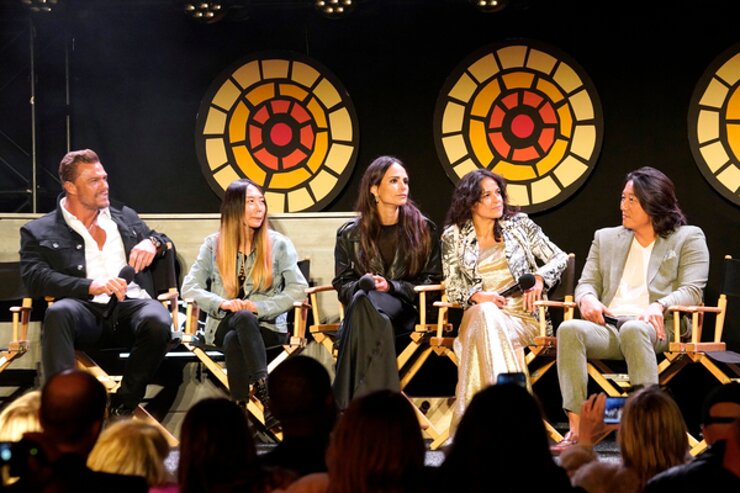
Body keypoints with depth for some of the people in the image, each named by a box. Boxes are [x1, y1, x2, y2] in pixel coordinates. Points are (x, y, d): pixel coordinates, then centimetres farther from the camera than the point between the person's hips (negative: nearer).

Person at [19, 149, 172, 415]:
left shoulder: (125, 217, 28)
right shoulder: (39, 232, 13)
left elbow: (166, 243, 32)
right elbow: (34, 278, -2)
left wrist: (152, 243, 5)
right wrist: (90, 286, -18)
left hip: (132, 304, 2)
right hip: (85, 309, -2)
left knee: (157, 322, -35)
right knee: (58, 312, -38)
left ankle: (123, 408, -16)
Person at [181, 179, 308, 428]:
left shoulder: (278, 244, 4)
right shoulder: (213, 245, 7)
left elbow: (298, 288, -5)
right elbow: (190, 287, 0)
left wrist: (259, 307, -17)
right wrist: (223, 303, -17)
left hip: (268, 326, -1)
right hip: (224, 324, 1)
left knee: (234, 339, -34)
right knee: (243, 319, -35)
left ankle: (240, 407, -37)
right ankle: (265, 392, -41)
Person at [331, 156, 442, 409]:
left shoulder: (423, 229, 10)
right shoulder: (350, 234, 12)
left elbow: (433, 281, 7)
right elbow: (342, 285, 11)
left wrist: (391, 287, -8)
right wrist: (363, 283, -12)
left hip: (404, 311, -1)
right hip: (363, 307, 1)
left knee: (365, 302, -36)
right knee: (362, 297, -38)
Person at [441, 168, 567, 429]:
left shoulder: (519, 224, 12)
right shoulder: (453, 237, 11)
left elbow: (559, 258, 14)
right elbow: (452, 288, 9)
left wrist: (540, 278, -6)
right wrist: (478, 296, -12)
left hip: (521, 315, 0)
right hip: (478, 315, 0)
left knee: (487, 331, -35)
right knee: (486, 313, -38)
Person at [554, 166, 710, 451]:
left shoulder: (688, 238, 13)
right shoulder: (606, 238, 27)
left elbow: (691, 290, 1)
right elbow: (587, 282, 21)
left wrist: (659, 305, -19)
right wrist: (587, 298, -5)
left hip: (655, 328, -4)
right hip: (608, 326, 4)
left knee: (632, 330, -41)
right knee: (570, 329, -31)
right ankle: (576, 429, -37)